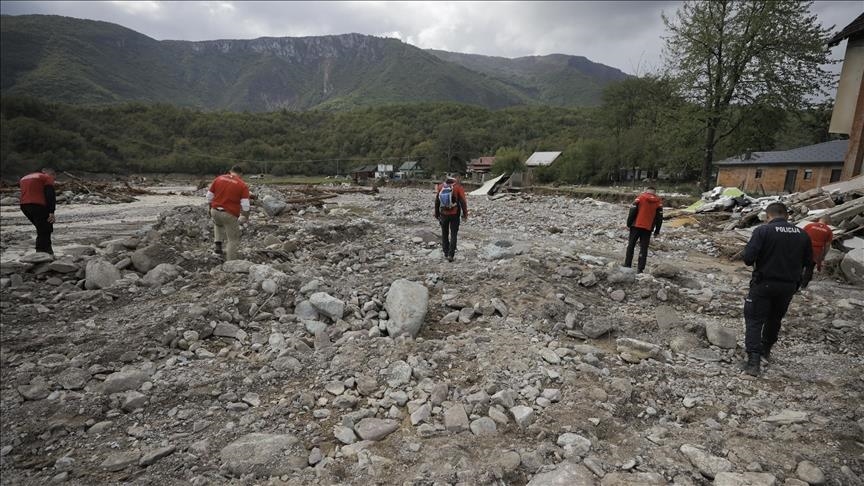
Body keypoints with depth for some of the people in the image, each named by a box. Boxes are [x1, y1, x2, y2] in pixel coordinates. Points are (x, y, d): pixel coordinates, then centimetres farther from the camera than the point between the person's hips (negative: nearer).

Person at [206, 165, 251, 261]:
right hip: (230, 215, -4)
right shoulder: (242, 185, -7)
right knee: (233, 240, 9)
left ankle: (218, 245, 23)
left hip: (215, 211, 5)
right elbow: (245, 205, -12)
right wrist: (245, 218, 1)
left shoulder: (218, 179, 5)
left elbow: (209, 197, 9)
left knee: (218, 224, 38)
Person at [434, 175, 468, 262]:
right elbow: (463, 202, -11)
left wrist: (437, 214, 15)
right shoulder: (458, 187, -9)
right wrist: (465, 214, -2)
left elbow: (437, 202, 6)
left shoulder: (440, 187, 0)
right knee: (453, 234, 5)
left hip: (443, 215, 2)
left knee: (444, 234, 16)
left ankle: (446, 253, 22)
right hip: (455, 215, -2)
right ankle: (450, 255, -2)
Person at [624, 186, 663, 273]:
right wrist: (657, 231, 10)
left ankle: (627, 265, 6)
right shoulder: (659, 201, 6)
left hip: (636, 226, -1)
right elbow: (659, 217, 6)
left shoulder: (640, 197, 0)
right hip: (648, 229, 1)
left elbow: (632, 211, -6)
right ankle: (640, 269, 1)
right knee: (644, 248, 5)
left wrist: (629, 224, 0)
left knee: (631, 246, 8)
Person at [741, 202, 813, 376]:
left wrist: (755, 263, 2)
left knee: (755, 320, 0)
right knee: (775, 319, 22)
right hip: (789, 286, 5)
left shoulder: (762, 231, -14)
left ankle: (753, 360, -10)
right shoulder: (802, 234, 3)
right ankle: (766, 350, 41)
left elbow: (748, 258, -20)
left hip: (764, 284, -5)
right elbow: (809, 262, 9)